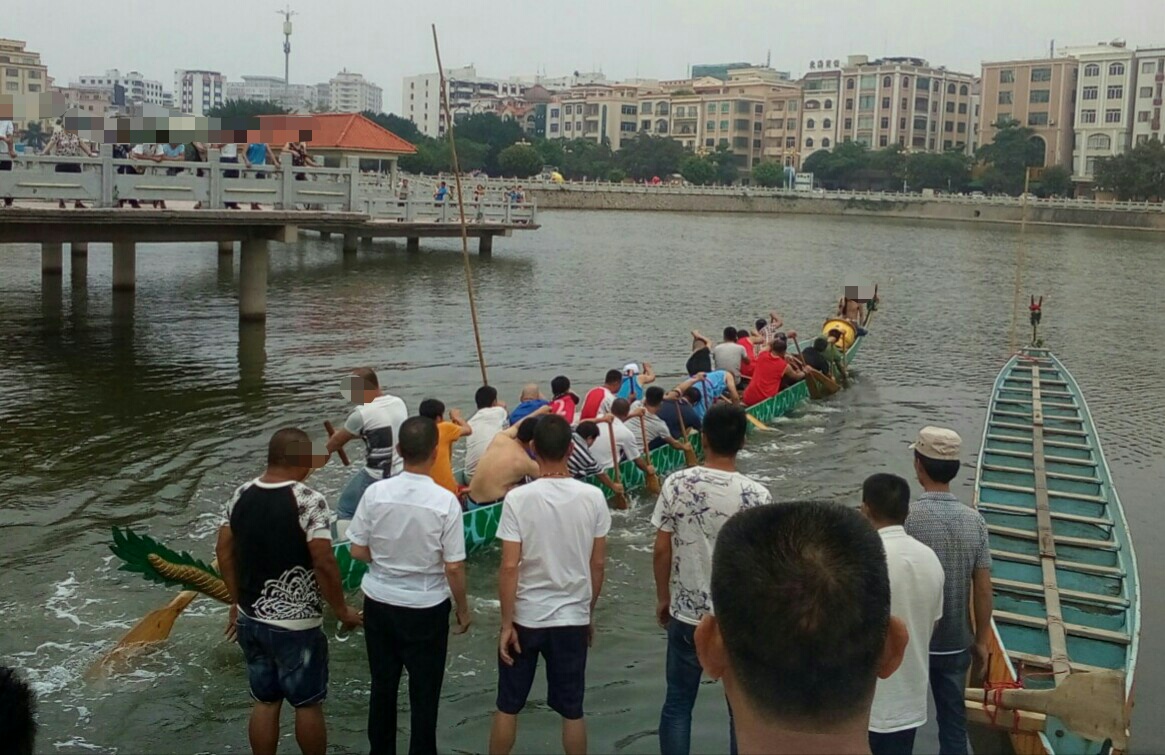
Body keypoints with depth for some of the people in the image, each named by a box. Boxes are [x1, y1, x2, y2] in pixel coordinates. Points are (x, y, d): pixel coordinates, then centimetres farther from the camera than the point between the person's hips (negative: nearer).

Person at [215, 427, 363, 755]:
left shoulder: (241, 495, 1)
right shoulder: (308, 501, -19)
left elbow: (224, 551, 8)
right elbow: (324, 563, -22)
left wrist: (238, 603, 18)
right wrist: (342, 610, -9)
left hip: (251, 618, 6)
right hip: (294, 624, -6)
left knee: (264, 701, 17)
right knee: (308, 703, 11)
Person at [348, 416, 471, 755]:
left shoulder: (375, 493, -12)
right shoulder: (445, 501, -19)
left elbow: (358, 551, -3)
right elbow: (454, 567, -14)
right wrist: (463, 610, 1)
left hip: (379, 602, 3)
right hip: (426, 608, -3)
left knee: (382, 685, 20)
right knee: (424, 693, 12)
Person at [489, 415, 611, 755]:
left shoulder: (518, 498, -15)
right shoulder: (593, 497, -8)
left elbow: (509, 567, -15)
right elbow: (598, 565, 0)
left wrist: (506, 623, -6)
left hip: (525, 617, -2)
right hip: (573, 619, 2)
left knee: (508, 706, 15)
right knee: (572, 711, 13)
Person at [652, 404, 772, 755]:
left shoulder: (676, 484, -10)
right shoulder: (757, 495, -15)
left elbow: (662, 549, -4)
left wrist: (663, 598, 11)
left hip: (687, 614, 1)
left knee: (678, 703, 15)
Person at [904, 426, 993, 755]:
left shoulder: (906, 518, -18)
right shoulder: (974, 520, -7)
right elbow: (983, 590, -3)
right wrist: (981, 640, 9)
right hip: (956, 643, 3)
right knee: (953, 719, 16)